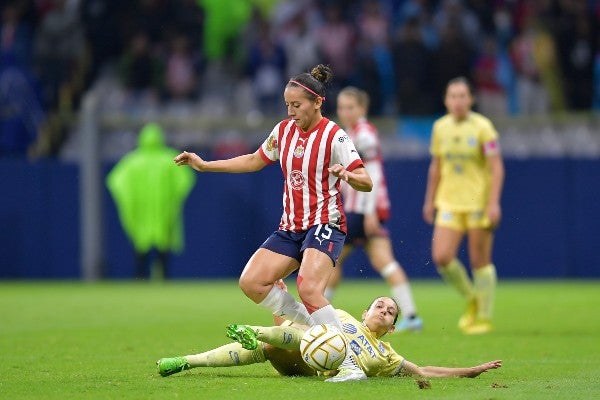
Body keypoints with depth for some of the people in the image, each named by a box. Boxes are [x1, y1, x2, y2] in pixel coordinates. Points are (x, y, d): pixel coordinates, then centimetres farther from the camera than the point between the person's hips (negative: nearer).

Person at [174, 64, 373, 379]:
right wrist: (204, 165, 22)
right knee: (251, 282, -7)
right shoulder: (284, 130, 8)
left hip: (325, 225, -8)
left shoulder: (333, 136, -12)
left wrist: (347, 175, -38)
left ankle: (351, 364, -29)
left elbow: (366, 183, -15)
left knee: (308, 289, -29)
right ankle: (313, 326, 3)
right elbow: (255, 161, 25)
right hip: (291, 227, 8)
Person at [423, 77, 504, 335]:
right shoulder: (440, 127, 6)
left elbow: (497, 167, -9)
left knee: (480, 262, -1)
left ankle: (484, 317, 12)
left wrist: (494, 203, -17)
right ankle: (471, 300, 15)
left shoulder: (482, 127, -8)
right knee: (441, 257, -9)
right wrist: (430, 200, 17)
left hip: (479, 203, -4)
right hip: (449, 203, 4)